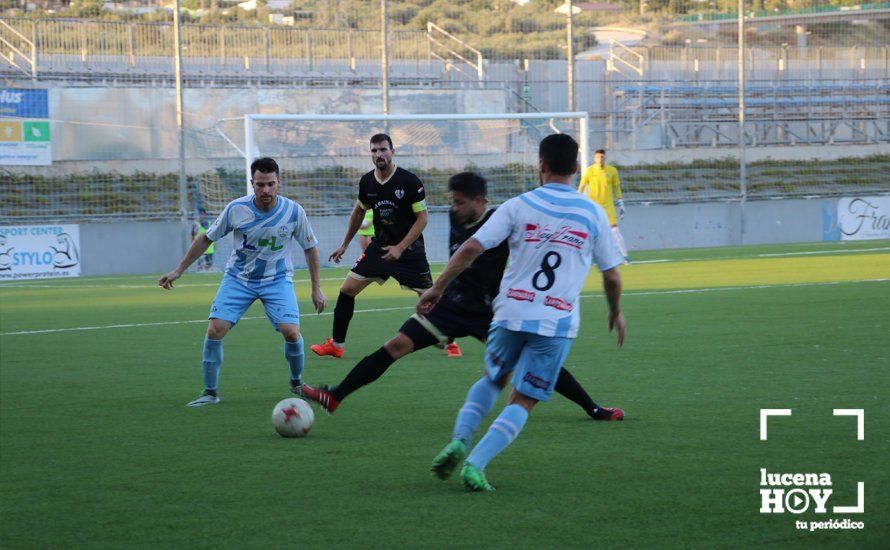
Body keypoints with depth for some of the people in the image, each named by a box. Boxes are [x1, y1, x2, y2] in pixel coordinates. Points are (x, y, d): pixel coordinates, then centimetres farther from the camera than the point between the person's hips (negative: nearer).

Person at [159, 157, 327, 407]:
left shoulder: (293, 212, -14)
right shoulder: (236, 209, -15)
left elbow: (310, 248, 2)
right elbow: (206, 239, 0)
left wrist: (316, 288, 2)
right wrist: (178, 271, 3)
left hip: (277, 280, -1)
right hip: (238, 279, 1)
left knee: (291, 332, -19)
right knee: (215, 329, -16)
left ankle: (297, 382, 11)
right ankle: (210, 393, 0)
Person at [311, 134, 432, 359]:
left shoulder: (409, 181, -16)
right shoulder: (367, 182, -1)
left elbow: (423, 217, -13)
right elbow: (359, 211, 17)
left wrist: (400, 248, -19)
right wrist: (345, 245, 19)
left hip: (409, 249, -4)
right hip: (379, 246, 4)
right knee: (347, 289, -4)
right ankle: (336, 345, 7)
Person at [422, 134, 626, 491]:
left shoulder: (519, 206, -1)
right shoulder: (593, 214, 2)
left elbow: (470, 249, -7)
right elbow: (611, 275, 8)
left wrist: (437, 288, 0)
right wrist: (616, 313, 26)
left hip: (512, 314, 1)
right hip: (558, 322, -1)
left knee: (492, 379, 26)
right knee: (522, 403, 4)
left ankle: (459, 441, 8)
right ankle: (476, 464, -13)